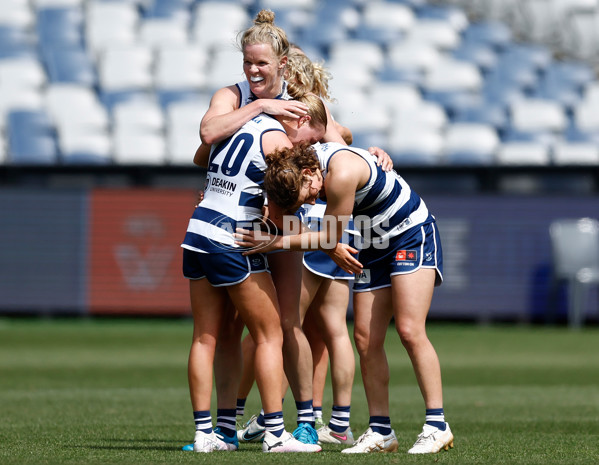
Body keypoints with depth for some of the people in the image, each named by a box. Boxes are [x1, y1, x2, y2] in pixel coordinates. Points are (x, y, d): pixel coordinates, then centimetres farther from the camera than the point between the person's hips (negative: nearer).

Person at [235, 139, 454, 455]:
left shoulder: (342, 174, -31)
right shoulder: (303, 160, -5)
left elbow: (330, 238, -19)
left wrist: (275, 243, -15)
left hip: (413, 235, -8)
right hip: (375, 245, 8)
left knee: (410, 331, -17)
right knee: (366, 339, 0)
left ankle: (437, 426, -13)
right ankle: (381, 432, 4)